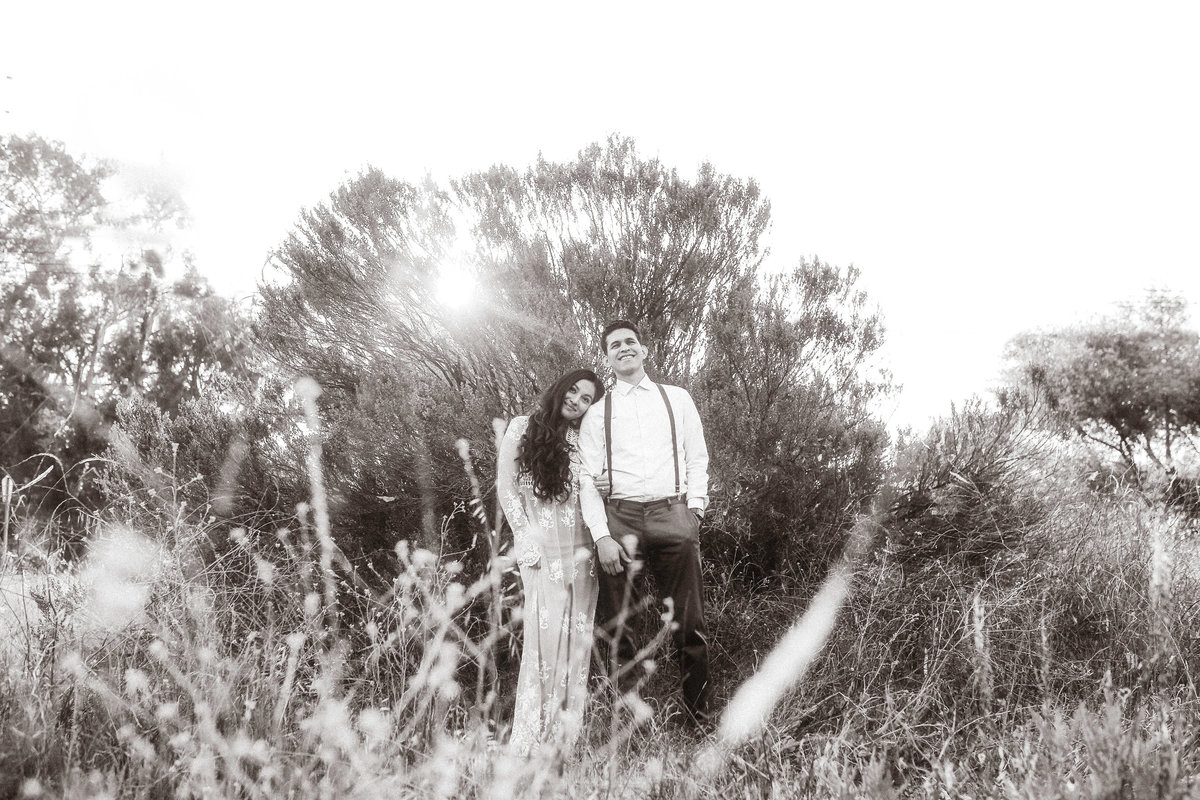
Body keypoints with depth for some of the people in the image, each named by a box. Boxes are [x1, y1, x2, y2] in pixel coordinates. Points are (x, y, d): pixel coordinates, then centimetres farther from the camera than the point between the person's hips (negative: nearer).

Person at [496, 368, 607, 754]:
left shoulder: (586, 441, 11)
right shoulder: (523, 428, 4)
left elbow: (594, 492, 9)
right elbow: (506, 486, 2)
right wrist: (525, 536, -5)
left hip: (580, 551, 3)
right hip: (540, 550, -3)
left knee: (576, 638, 3)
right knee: (544, 633, -9)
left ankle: (565, 735, 13)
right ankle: (530, 741, 0)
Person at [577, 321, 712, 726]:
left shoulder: (677, 399, 14)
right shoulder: (597, 413, 10)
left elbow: (697, 458, 15)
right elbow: (588, 478, 3)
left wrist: (694, 509, 1)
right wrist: (601, 536, -9)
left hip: (672, 514, 1)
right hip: (619, 517, 0)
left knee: (689, 624, 1)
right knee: (616, 626, 0)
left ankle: (699, 715, 11)